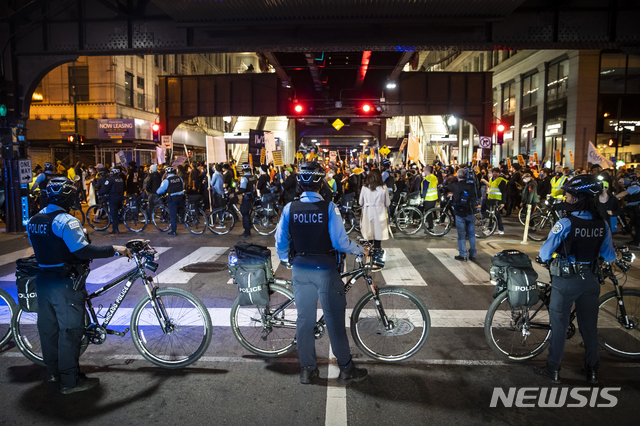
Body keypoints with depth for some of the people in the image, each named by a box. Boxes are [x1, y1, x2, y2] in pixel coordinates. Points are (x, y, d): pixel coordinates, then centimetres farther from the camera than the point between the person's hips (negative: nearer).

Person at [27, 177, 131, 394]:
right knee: (70, 331, 0)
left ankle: (53, 373, 31)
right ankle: (70, 381, 8)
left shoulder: (33, 221, 8)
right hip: (65, 284, -8)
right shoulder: (66, 221, -18)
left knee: (48, 328, 17)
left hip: (43, 280, 8)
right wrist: (114, 249, -20)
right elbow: (83, 251, -25)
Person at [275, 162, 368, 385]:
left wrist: (284, 259, 21)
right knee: (335, 320, 7)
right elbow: (339, 242, -16)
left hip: (300, 270, 3)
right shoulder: (329, 207, -14)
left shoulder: (289, 208, -4)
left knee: (304, 319, 13)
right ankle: (346, 370, 18)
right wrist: (360, 249, 2)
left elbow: (280, 240, 2)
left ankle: (307, 369, 24)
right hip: (325, 270, -3)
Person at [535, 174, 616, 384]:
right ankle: (592, 369, 29)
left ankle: (553, 369, 17)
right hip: (590, 280, 5)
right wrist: (617, 257, 27)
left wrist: (544, 257, 4)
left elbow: (545, 253, -17)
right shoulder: (602, 225, -5)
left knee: (559, 325, 7)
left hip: (565, 281, -5)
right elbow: (608, 255, 5)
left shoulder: (565, 223, -20)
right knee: (589, 325, 17)